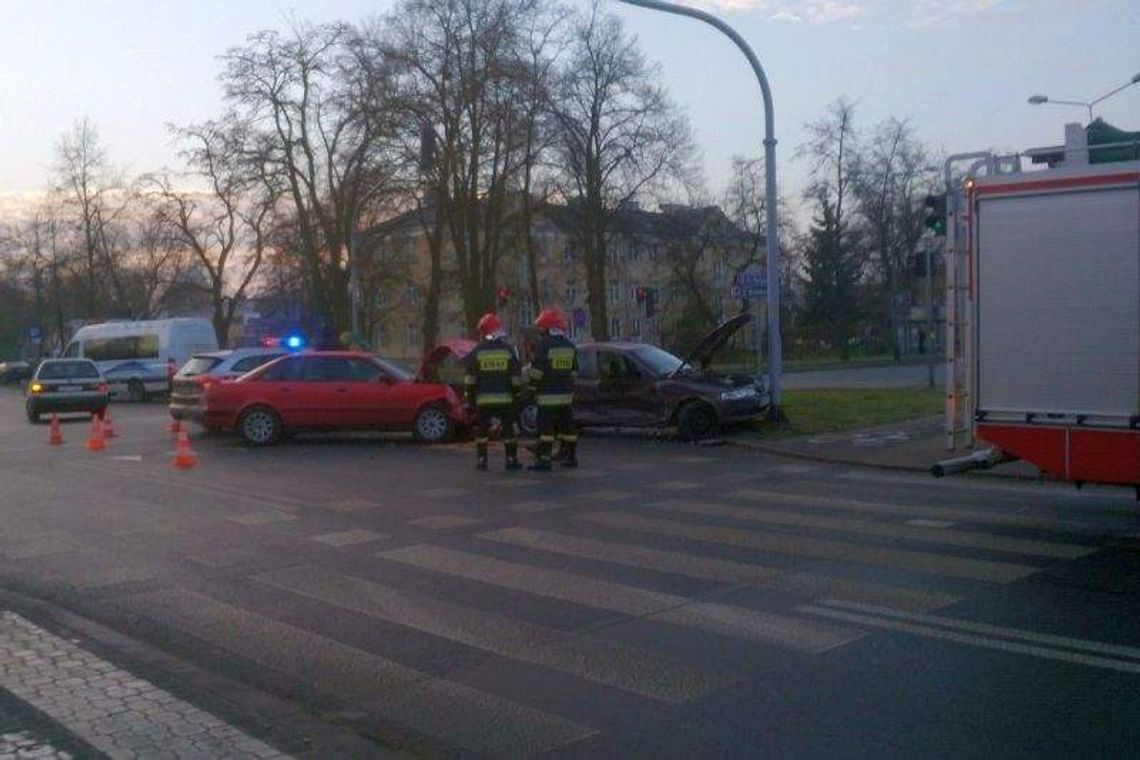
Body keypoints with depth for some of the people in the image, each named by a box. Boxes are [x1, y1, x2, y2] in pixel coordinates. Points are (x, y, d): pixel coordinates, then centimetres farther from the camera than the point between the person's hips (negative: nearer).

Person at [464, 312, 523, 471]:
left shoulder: (476, 352, -1)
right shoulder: (509, 350, 0)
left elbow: (470, 380, 0)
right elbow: (516, 379, 1)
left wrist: (470, 400, 7)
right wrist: (517, 396, 10)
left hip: (483, 400, 0)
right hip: (505, 399, 0)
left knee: (481, 430, 9)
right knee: (509, 429, 8)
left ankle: (481, 460, 8)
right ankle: (511, 460, 7)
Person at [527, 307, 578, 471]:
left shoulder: (544, 344, -11)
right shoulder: (570, 346, 10)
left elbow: (536, 371, -11)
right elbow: (574, 372, 15)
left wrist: (533, 388, 1)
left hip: (548, 395, -7)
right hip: (566, 394, 7)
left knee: (545, 427, -6)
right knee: (567, 426, 12)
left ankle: (544, 459, -10)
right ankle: (571, 457, 18)